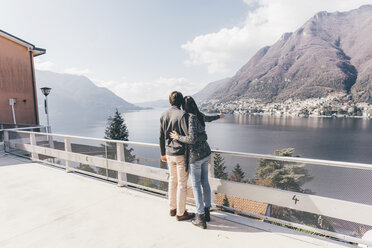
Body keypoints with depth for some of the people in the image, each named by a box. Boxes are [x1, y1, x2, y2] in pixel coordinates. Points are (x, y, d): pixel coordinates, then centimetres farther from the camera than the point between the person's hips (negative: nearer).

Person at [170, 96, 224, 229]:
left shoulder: (191, 119, -19)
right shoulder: (200, 116, 6)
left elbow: (192, 139, -27)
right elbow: (208, 118, 29)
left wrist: (178, 137, -12)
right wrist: (218, 116, 51)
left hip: (195, 155, -8)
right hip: (205, 153, 8)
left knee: (196, 185, 3)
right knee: (205, 182, 16)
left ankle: (201, 219, 12)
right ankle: (207, 212, 30)